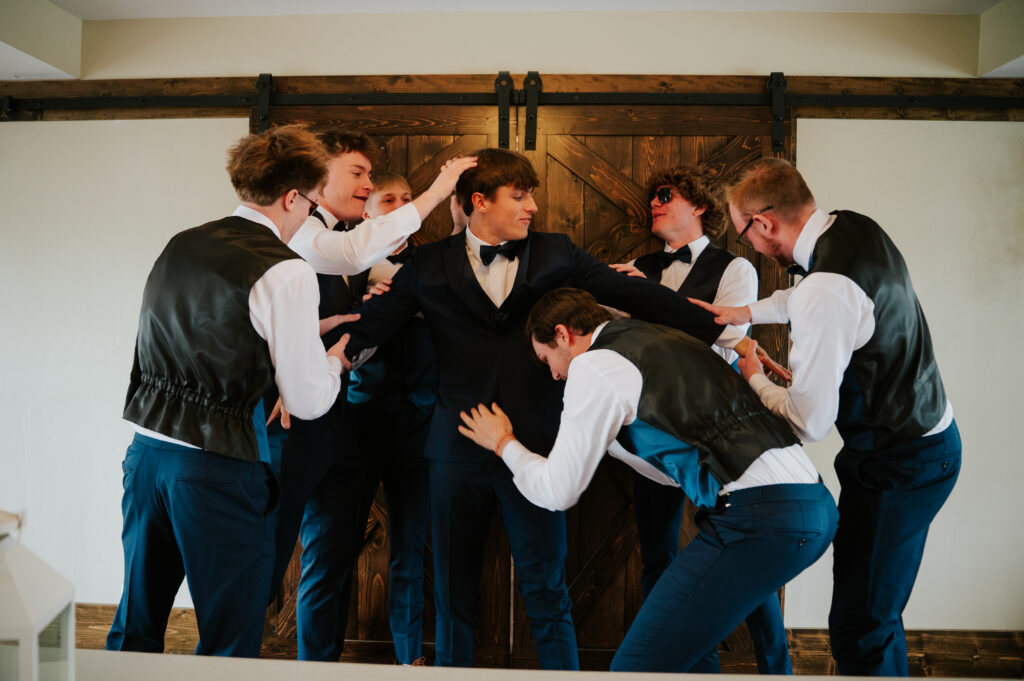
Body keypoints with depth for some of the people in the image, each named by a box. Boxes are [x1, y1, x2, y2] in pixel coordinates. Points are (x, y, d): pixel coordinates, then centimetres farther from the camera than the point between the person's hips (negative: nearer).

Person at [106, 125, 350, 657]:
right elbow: (307, 401, -12)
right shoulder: (285, 273, -14)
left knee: (134, 628, 22)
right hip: (218, 471, -7)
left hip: (147, 449, 7)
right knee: (230, 643, 10)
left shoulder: (179, 245, 8)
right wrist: (333, 360, 9)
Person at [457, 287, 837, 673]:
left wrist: (503, 444, 21)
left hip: (760, 516, -10)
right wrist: (606, 435, 36)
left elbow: (556, 492, 5)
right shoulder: (659, 341, 23)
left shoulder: (593, 365, -2)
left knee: (636, 668, -4)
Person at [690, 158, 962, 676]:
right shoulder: (856, 227, 1)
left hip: (898, 467, -10)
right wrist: (748, 312, 18)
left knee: (859, 630, -2)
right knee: (876, 610, 21)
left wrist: (754, 380, -7)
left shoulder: (825, 292, -28)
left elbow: (810, 422, -23)